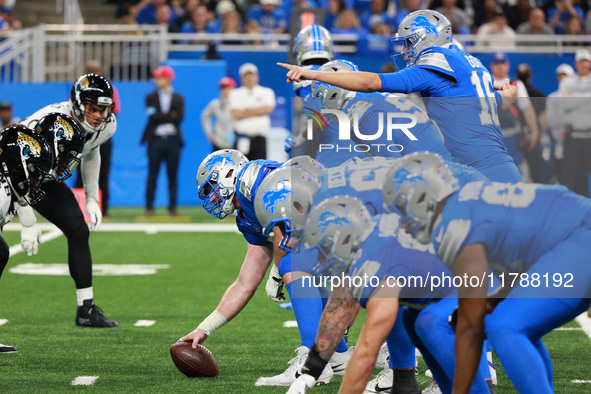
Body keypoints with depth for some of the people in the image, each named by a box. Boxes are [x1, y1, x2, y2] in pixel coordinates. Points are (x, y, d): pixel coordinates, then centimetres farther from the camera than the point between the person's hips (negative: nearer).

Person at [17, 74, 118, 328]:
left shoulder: (106, 126, -14)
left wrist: (92, 198, 5)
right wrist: (28, 224, -27)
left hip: (47, 180, 7)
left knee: (78, 231, -2)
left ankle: (86, 310, 7)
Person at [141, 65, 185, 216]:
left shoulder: (178, 99, 9)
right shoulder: (151, 97, 9)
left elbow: (179, 117, -6)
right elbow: (152, 116, -7)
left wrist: (161, 118, -9)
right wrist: (171, 116, -7)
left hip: (173, 140, 0)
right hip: (155, 140, 0)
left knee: (172, 175, 1)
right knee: (152, 175, -2)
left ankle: (172, 206, 6)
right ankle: (149, 207, 2)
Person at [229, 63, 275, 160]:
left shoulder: (267, 92, 11)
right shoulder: (235, 94, 9)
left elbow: (268, 109, -7)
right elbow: (236, 114, -6)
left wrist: (247, 111, -4)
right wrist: (258, 111, -2)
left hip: (260, 138, 1)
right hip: (242, 137, -1)